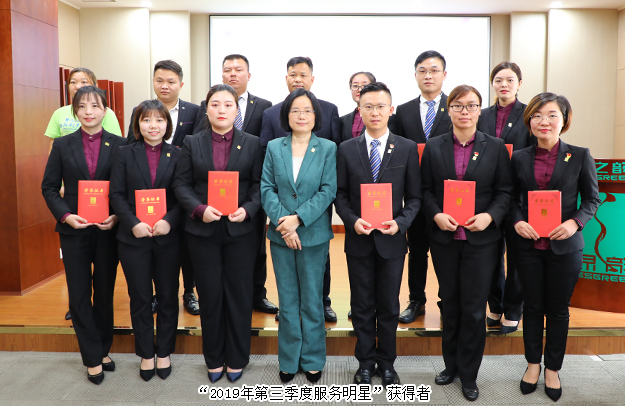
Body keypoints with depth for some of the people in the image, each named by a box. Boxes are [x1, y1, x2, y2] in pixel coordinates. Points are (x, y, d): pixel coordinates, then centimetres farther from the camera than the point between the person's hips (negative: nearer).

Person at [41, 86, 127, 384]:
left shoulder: (119, 145, -1)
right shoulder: (62, 145, 2)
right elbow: (49, 187, 3)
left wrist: (118, 216, -15)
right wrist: (65, 215, -12)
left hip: (108, 230, -1)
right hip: (74, 230, 1)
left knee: (105, 293, 11)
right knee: (79, 295, 6)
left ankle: (102, 351, 28)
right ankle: (93, 358, 19)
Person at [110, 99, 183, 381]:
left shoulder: (177, 155, 2)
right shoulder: (126, 154, 4)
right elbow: (116, 194, -1)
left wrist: (169, 221, -18)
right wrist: (133, 223, -15)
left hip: (168, 238, 0)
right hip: (134, 239, 0)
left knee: (168, 297, 9)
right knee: (140, 299, 10)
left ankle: (164, 352, 26)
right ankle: (146, 354, 26)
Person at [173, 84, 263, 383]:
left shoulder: (252, 144, 4)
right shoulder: (192, 143, 6)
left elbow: (259, 184, 1)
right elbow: (181, 183, 2)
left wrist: (248, 209, -17)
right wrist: (199, 209, -14)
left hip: (240, 231, 0)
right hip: (203, 231, 1)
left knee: (239, 294, 7)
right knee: (210, 295, 9)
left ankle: (237, 359, 24)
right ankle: (214, 359, 26)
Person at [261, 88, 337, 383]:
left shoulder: (328, 148, 0)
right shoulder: (274, 147, 6)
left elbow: (328, 191, -7)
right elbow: (267, 188, 0)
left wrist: (298, 219, -17)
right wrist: (282, 221, -14)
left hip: (314, 235, -1)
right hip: (281, 235, 2)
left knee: (312, 300, 8)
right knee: (287, 301, 10)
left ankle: (312, 360, 24)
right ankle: (288, 360, 24)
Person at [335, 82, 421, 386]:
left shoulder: (407, 148, -1)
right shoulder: (346, 149, 1)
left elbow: (414, 197, 1)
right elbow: (340, 194, 2)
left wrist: (400, 222, -15)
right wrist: (353, 220, -14)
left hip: (391, 239, 0)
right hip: (359, 239, 1)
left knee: (389, 305, 11)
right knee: (362, 305, 11)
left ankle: (386, 362, 29)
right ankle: (365, 361, 28)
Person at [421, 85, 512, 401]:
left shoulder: (495, 147, 1)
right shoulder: (434, 147, 4)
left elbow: (505, 191, 1)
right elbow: (426, 190, 4)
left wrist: (490, 216, -16)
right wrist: (436, 215, -13)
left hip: (481, 240, -1)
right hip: (444, 238, 2)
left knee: (474, 308, 3)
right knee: (450, 304, 14)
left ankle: (469, 375, 21)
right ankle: (451, 365, 31)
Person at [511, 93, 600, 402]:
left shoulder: (580, 156, -3)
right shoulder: (519, 158, 2)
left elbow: (592, 198, 2)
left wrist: (575, 222, -15)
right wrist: (517, 221, -10)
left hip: (564, 246, -1)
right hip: (529, 244, 1)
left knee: (558, 309, 10)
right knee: (533, 306, 12)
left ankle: (553, 368, 28)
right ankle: (533, 363, 30)